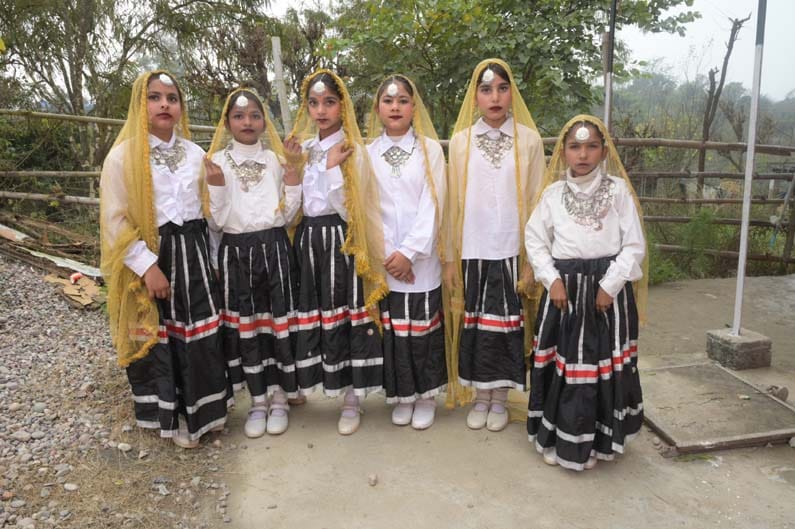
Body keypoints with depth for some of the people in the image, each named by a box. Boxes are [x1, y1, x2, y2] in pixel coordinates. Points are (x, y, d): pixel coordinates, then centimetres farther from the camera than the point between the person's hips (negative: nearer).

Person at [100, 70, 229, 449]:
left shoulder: (195, 153, 6)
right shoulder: (123, 156, -7)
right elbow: (114, 220, -10)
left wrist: (211, 258, 11)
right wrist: (147, 266, -17)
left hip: (193, 254, 4)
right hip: (148, 257, -3)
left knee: (201, 335, 9)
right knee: (157, 340, 7)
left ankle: (202, 410, 27)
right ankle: (172, 416, 24)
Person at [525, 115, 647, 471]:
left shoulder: (618, 190, -2)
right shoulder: (554, 192, 3)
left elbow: (634, 245, -4)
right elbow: (534, 239, 4)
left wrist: (610, 285, -11)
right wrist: (552, 279, -8)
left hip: (607, 289, -1)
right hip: (564, 288, 1)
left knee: (603, 366, 6)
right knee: (560, 363, 7)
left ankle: (593, 442, 24)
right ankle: (554, 438, 24)